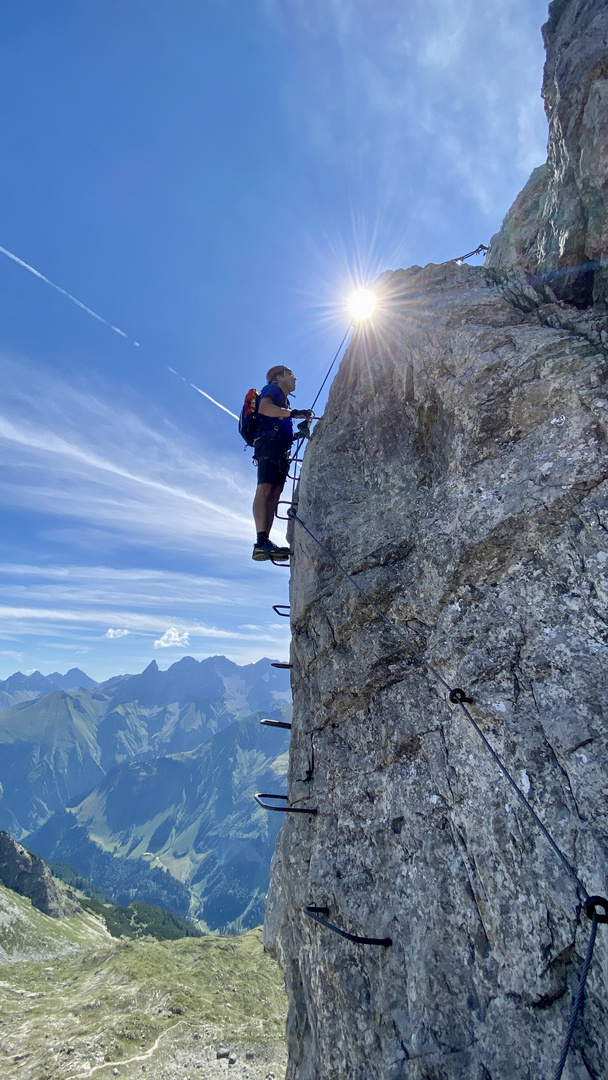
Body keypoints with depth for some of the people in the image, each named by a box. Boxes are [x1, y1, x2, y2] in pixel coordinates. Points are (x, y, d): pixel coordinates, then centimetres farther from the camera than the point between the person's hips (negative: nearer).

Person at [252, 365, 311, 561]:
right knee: (265, 488, -22)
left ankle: (264, 545, -15)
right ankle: (262, 542, -35)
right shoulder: (272, 388, 11)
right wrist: (292, 412, -19)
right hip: (270, 441, -9)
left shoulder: (283, 400, 36)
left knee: (274, 493, -5)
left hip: (280, 449, 9)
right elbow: (264, 407, -12)